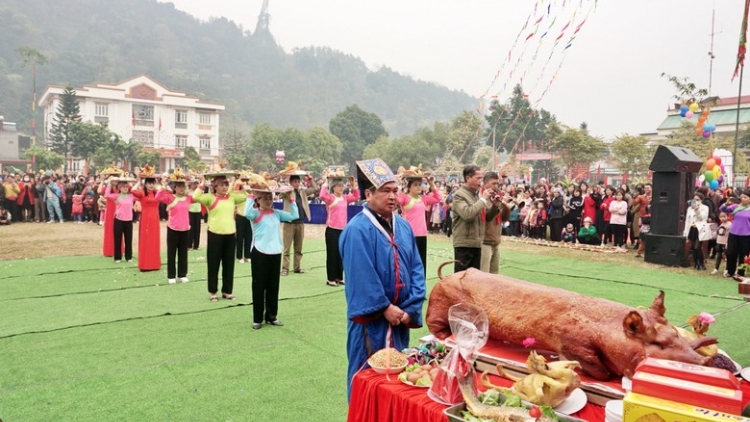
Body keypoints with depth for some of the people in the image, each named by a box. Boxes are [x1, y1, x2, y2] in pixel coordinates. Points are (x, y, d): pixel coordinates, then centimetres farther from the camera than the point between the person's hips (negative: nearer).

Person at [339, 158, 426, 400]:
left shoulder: (403, 226, 5)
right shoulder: (358, 230, -18)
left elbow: (416, 269, 4)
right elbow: (362, 278, -21)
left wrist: (411, 307, -6)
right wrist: (385, 307, -17)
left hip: (399, 315, 7)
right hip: (371, 318, -7)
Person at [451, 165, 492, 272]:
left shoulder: (477, 194, 13)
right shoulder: (459, 195, -10)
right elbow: (467, 214, -26)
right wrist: (483, 199, -17)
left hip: (477, 243, 7)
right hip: (463, 244, -7)